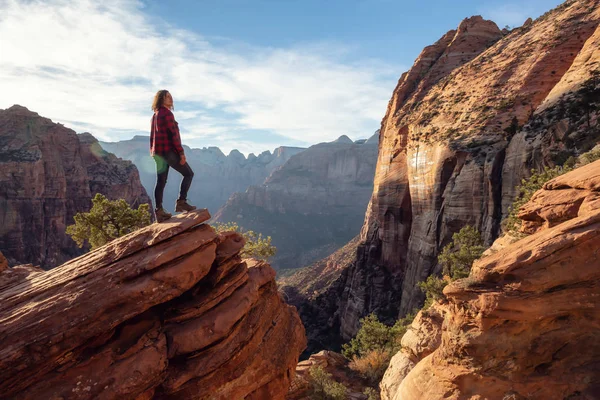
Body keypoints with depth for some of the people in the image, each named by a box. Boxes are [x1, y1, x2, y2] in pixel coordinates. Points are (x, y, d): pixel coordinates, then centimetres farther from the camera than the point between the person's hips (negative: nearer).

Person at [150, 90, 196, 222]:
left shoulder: (155, 115, 18)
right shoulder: (167, 113, -11)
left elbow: (152, 136, 21)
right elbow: (174, 134, -18)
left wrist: (152, 152, 24)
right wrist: (181, 152, -19)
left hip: (158, 152, 9)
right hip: (168, 150, -9)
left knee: (161, 182, 7)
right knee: (188, 173, 2)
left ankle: (159, 212, 7)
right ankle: (181, 202, -5)